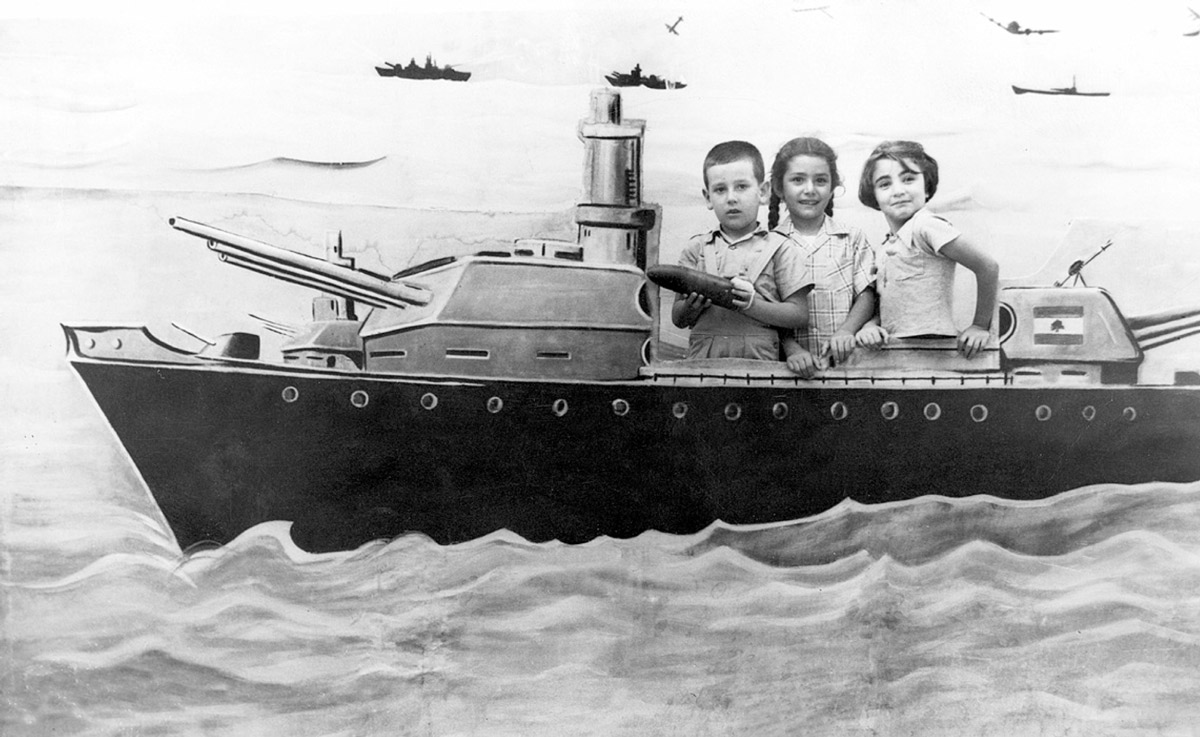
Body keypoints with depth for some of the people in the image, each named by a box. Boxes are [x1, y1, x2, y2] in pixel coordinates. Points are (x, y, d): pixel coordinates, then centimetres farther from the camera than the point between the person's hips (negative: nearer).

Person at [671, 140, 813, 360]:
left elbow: (799, 315, 4)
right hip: (703, 359, 1)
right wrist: (692, 306, -8)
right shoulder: (696, 249, 13)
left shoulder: (780, 250, 8)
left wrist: (752, 304, -9)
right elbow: (678, 319, 13)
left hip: (758, 361, -1)